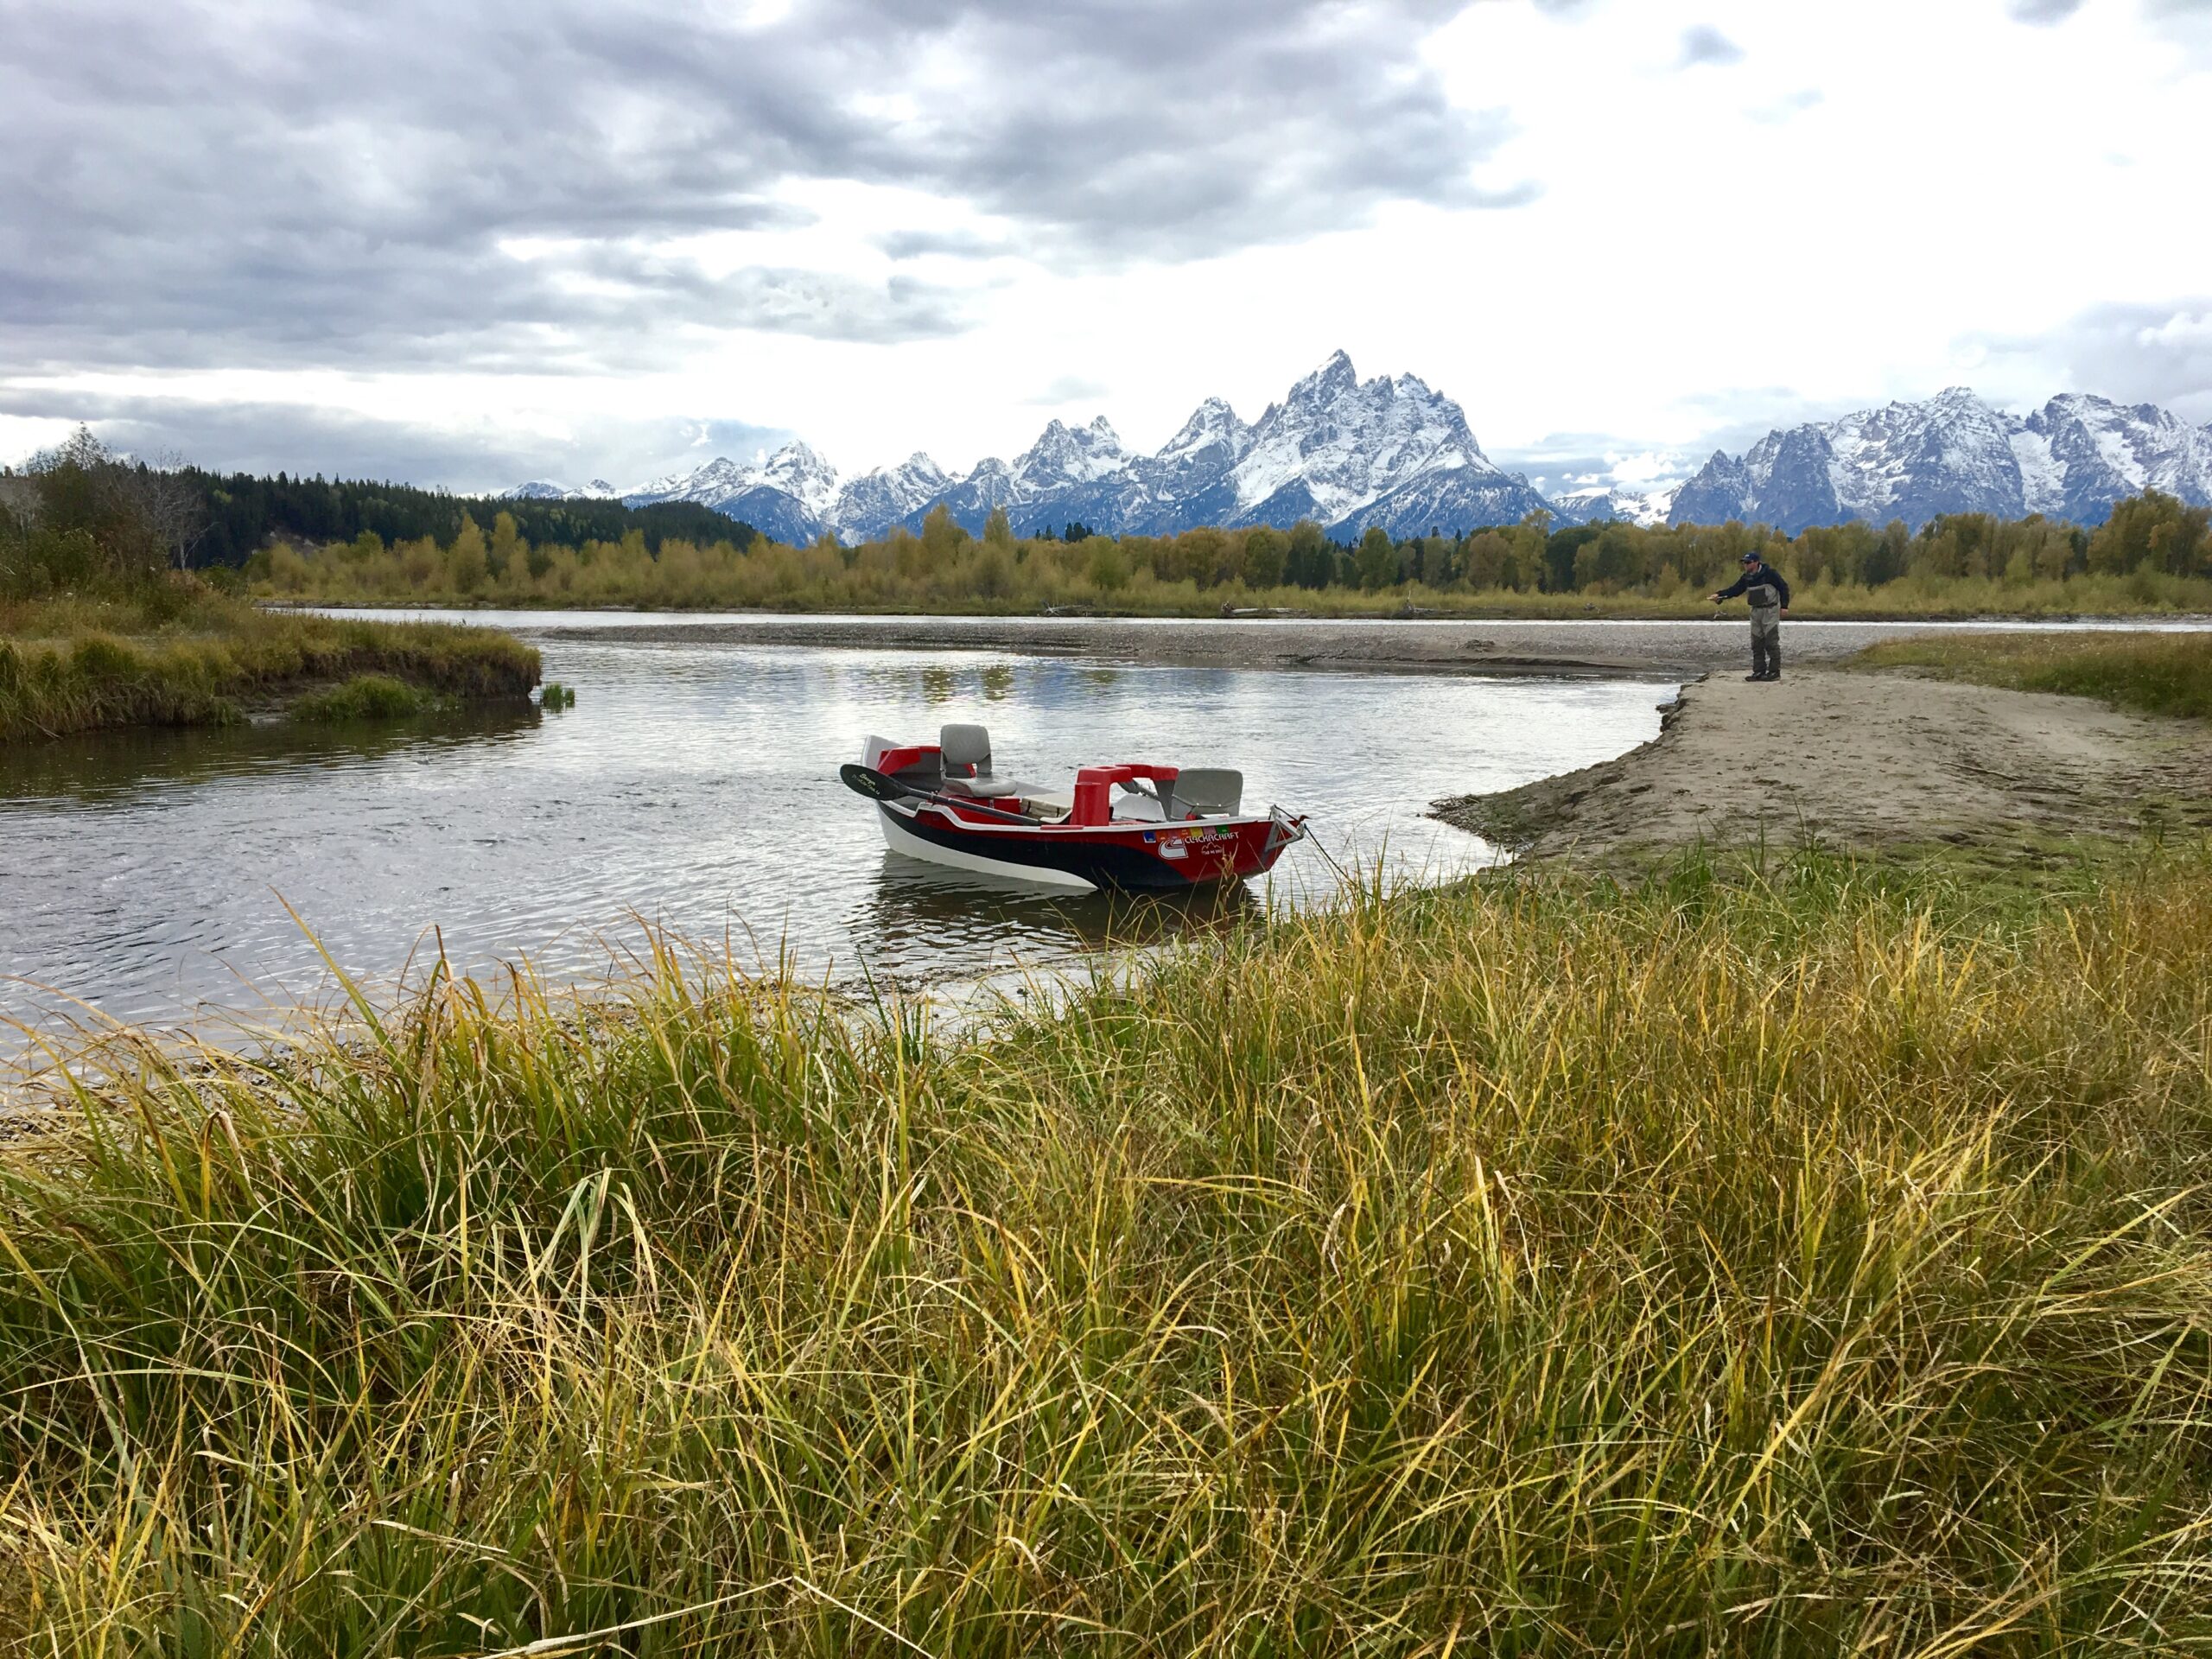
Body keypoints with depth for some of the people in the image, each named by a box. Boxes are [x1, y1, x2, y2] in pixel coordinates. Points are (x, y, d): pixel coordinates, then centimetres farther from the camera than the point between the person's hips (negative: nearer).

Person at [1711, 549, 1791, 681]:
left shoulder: (1770, 573, -13)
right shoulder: (1746, 578, 6)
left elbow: (1784, 587, -10)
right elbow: (1735, 590, 6)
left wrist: (1784, 606, -14)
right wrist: (1719, 595, -9)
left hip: (1770, 610, -7)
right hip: (1756, 611, 7)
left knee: (1771, 642, -7)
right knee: (1757, 643, 7)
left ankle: (1774, 671, -2)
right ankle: (1759, 671, 12)